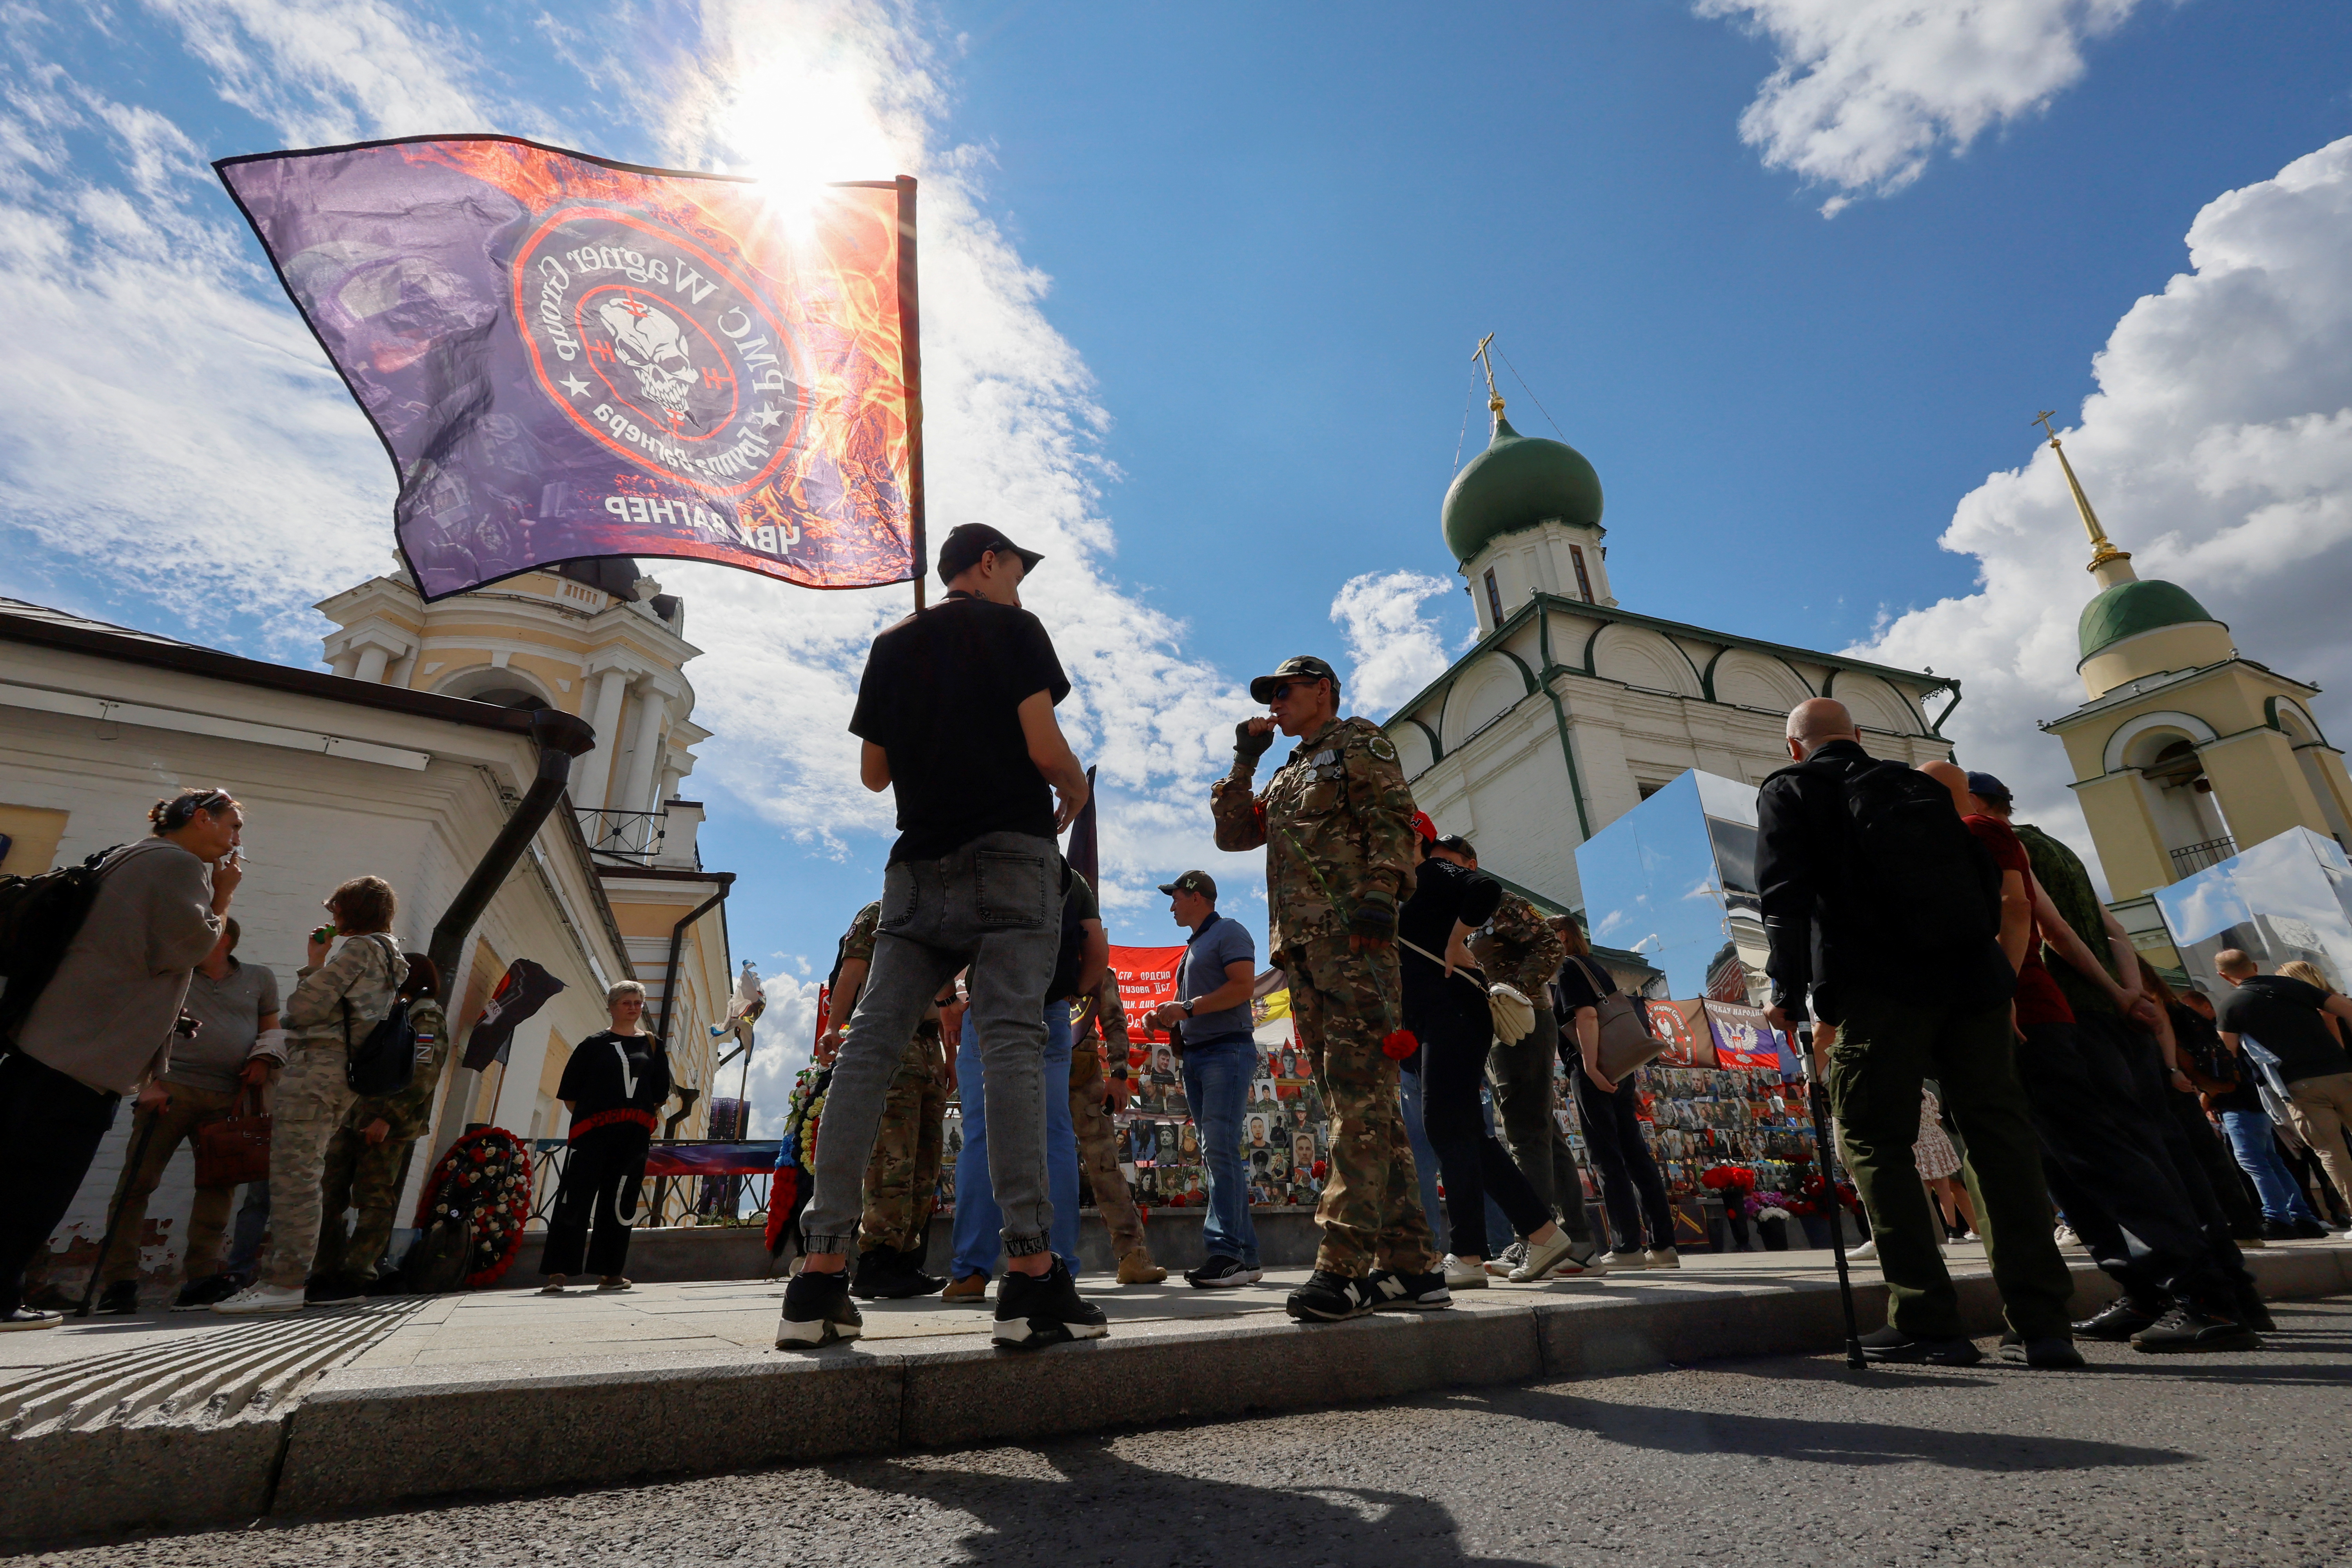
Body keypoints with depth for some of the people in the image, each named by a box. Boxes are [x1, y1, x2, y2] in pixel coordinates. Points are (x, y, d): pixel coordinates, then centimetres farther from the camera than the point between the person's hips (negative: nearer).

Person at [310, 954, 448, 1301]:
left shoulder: (427, 1017, -4)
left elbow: (423, 1077, -15)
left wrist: (388, 1117, -21)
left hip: (389, 1125, -9)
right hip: (352, 1117, 9)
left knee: (374, 1198, -6)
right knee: (329, 1193, 5)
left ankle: (355, 1278, -5)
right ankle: (326, 1274, 12)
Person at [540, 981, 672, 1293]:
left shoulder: (654, 1045, 12)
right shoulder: (594, 1044, 7)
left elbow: (660, 1095, 13)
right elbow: (569, 1094, 7)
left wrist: (640, 1117, 4)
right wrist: (586, 1117, 0)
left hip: (634, 1138, 2)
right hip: (592, 1133, -2)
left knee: (618, 1203, 5)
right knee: (575, 1199, -6)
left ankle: (610, 1273, 12)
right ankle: (557, 1272, -4)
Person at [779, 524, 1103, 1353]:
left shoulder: (893, 644, 18)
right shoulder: (1014, 629, 4)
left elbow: (873, 772, 17)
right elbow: (1045, 747, -8)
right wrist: (1075, 792, 12)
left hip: (919, 865, 5)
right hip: (1010, 856, -4)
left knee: (870, 1042, 0)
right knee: (1011, 1042, -12)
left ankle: (821, 1272, -1)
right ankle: (1030, 1273, -17)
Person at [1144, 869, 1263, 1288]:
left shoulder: (1229, 932, -1)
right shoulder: (1193, 945, 26)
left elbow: (1243, 986, -15)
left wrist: (1187, 1008, -15)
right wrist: (1167, 1017, 9)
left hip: (1227, 1050, -9)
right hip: (1195, 1054, 9)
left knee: (1221, 1149, -17)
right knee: (1217, 1155, 5)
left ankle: (1225, 1253, -19)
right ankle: (1245, 1258, 7)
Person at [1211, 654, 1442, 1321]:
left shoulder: (1359, 742, 9)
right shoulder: (1286, 777, 31)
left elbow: (1393, 818, -5)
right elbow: (1232, 835, 26)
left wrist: (1380, 894, -20)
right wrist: (1244, 760, 19)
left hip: (1353, 936, -8)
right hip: (1301, 948, 8)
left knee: (1358, 1092, -15)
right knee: (1364, 1103, 5)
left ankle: (1344, 1265, -19)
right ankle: (1409, 1266, 8)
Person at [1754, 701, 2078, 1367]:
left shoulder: (1789, 791, 8)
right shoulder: (1921, 785, 24)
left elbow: (1785, 894, -5)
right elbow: (1987, 877, 20)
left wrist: (1787, 987, -6)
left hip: (1879, 986, -5)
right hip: (1971, 976, 5)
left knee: (1877, 1143, 1)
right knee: (2000, 1137, 8)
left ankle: (1927, 1323, -1)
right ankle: (2042, 1323, 6)